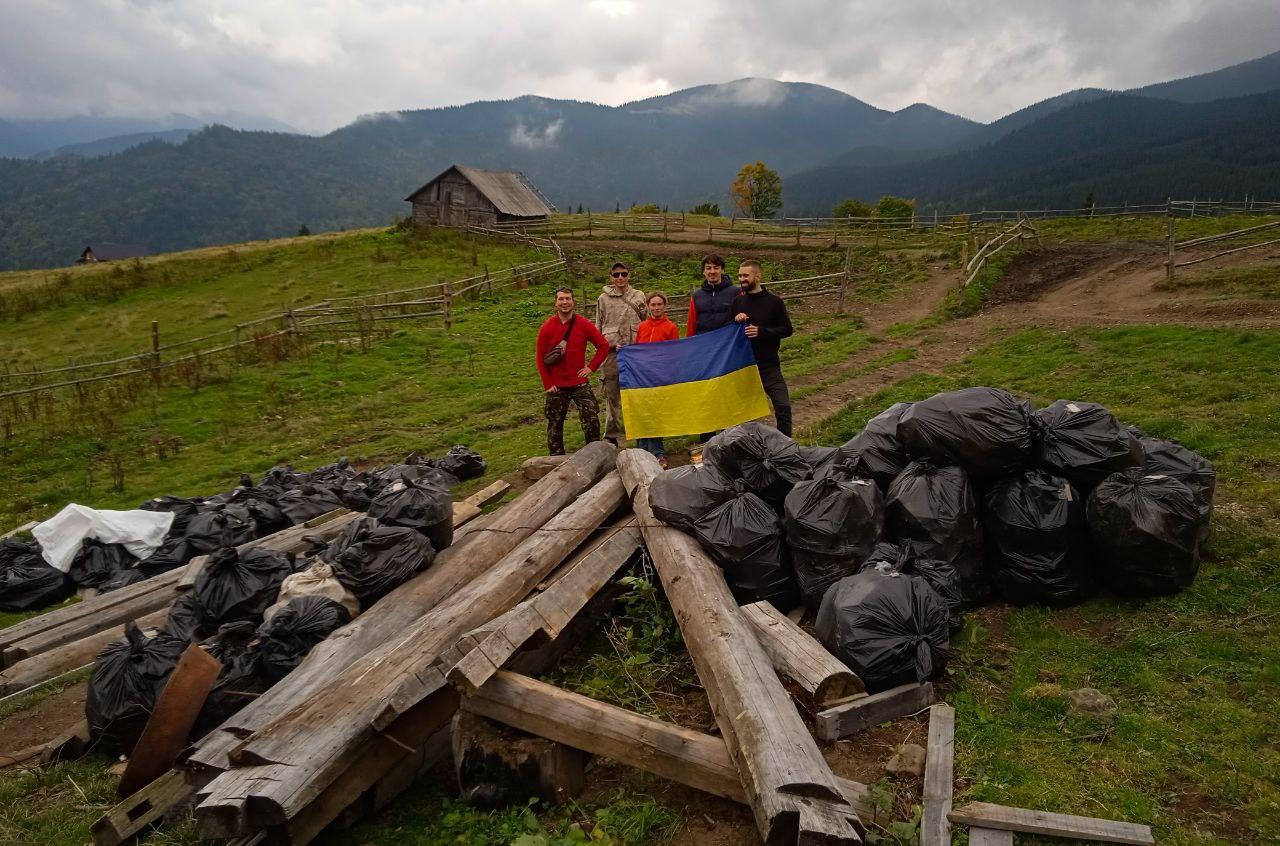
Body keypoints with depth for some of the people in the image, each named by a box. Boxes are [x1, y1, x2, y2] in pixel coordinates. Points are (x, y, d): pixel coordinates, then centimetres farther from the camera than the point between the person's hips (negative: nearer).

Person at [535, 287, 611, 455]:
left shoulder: (584, 325, -4)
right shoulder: (547, 328, -4)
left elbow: (603, 346, 5)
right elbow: (540, 357, 1)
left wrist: (592, 367, -2)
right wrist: (548, 384, -4)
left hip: (580, 383, 0)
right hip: (556, 386, 0)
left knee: (592, 419, -6)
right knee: (555, 424, 10)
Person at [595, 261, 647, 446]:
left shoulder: (639, 296, 11)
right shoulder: (604, 299, 8)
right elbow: (598, 328, 10)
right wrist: (609, 344, -3)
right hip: (611, 353, 0)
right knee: (612, 394, 3)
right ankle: (612, 434, 11)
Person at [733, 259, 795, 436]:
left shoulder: (774, 301, -3)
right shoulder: (737, 302, 6)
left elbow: (787, 329, -5)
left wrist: (761, 331, -18)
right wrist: (735, 320, -11)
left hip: (769, 365, -3)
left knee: (783, 406, -9)